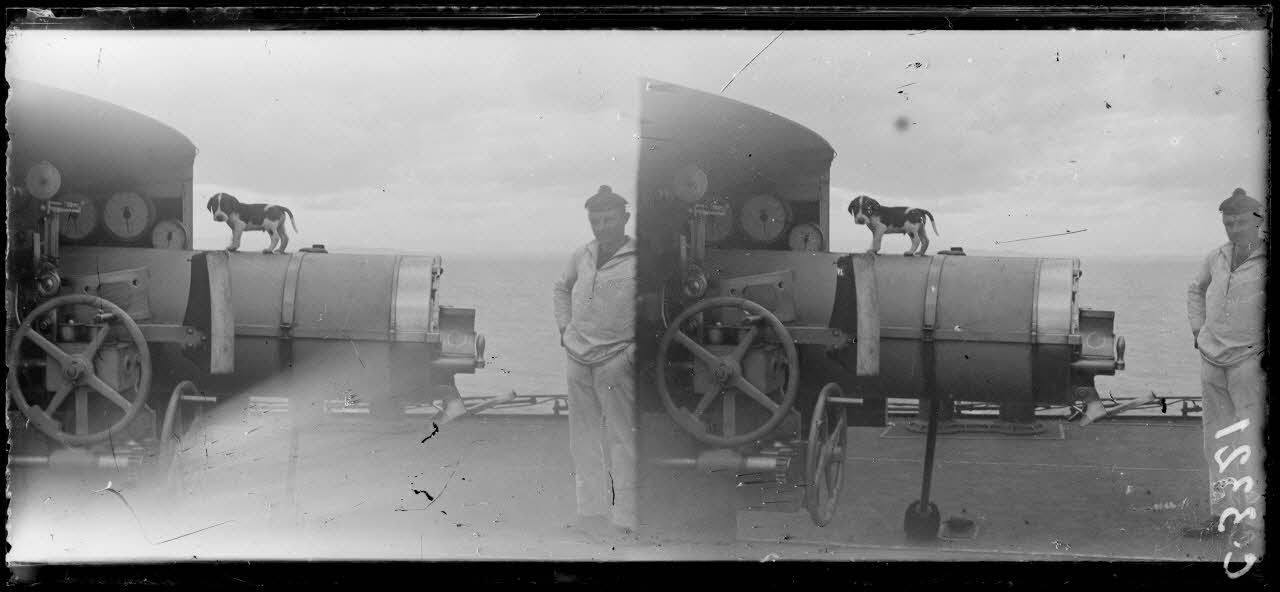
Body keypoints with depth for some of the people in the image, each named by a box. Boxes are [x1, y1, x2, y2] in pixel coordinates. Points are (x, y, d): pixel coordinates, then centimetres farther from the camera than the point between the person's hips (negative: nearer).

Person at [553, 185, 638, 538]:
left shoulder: (638, 260, -8)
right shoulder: (582, 257, 11)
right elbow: (562, 288, 30)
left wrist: (636, 348, -12)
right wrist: (564, 326, 18)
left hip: (615, 360, -6)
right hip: (578, 358, 6)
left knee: (621, 438, -5)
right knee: (584, 437, 11)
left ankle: (625, 517, -1)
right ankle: (591, 511, 20)